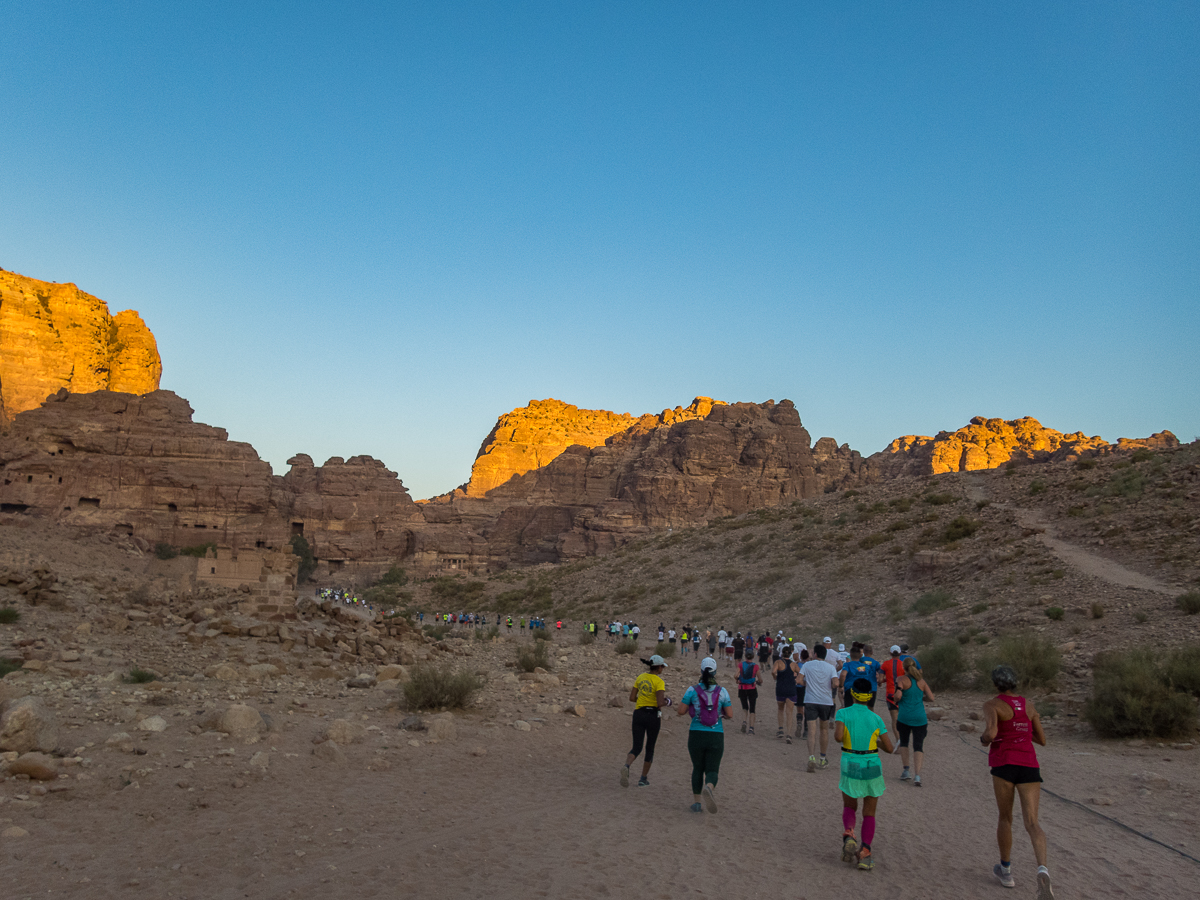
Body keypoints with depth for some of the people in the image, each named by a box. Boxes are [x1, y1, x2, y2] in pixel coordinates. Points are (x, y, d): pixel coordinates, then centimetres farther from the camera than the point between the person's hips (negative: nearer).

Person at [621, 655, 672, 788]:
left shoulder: (640, 677, 7)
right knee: (650, 748, 14)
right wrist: (667, 702, 2)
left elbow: (632, 698, 7)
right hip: (653, 715, -4)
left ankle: (626, 767, -26)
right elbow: (660, 703, -19)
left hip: (638, 714, 4)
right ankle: (643, 779, 18)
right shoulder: (659, 681, -11)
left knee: (636, 748, 4)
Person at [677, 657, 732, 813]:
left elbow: (681, 711, -4)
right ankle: (708, 788, -29)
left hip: (696, 735, 1)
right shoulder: (722, 691, -3)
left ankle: (696, 803, 19)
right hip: (716, 737, -1)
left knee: (698, 769, 20)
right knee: (712, 770, 4)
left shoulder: (693, 690, -5)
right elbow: (730, 715, -1)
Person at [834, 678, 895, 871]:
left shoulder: (843, 713, -8)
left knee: (849, 808, 20)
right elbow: (889, 748, 0)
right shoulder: (876, 719, -3)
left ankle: (848, 836, -9)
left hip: (850, 767, -1)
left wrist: (836, 730, 2)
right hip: (872, 768, 1)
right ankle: (865, 855, 0)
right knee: (869, 814, 13)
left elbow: (838, 737, -22)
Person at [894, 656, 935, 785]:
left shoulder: (902, 679, -5)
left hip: (904, 717, -2)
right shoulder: (921, 681, 7)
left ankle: (906, 771, 17)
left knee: (904, 742, 19)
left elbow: (898, 696, -18)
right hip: (920, 718, 2)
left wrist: (896, 700, 4)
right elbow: (932, 698, 4)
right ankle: (917, 776, -10)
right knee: (918, 746, 2)